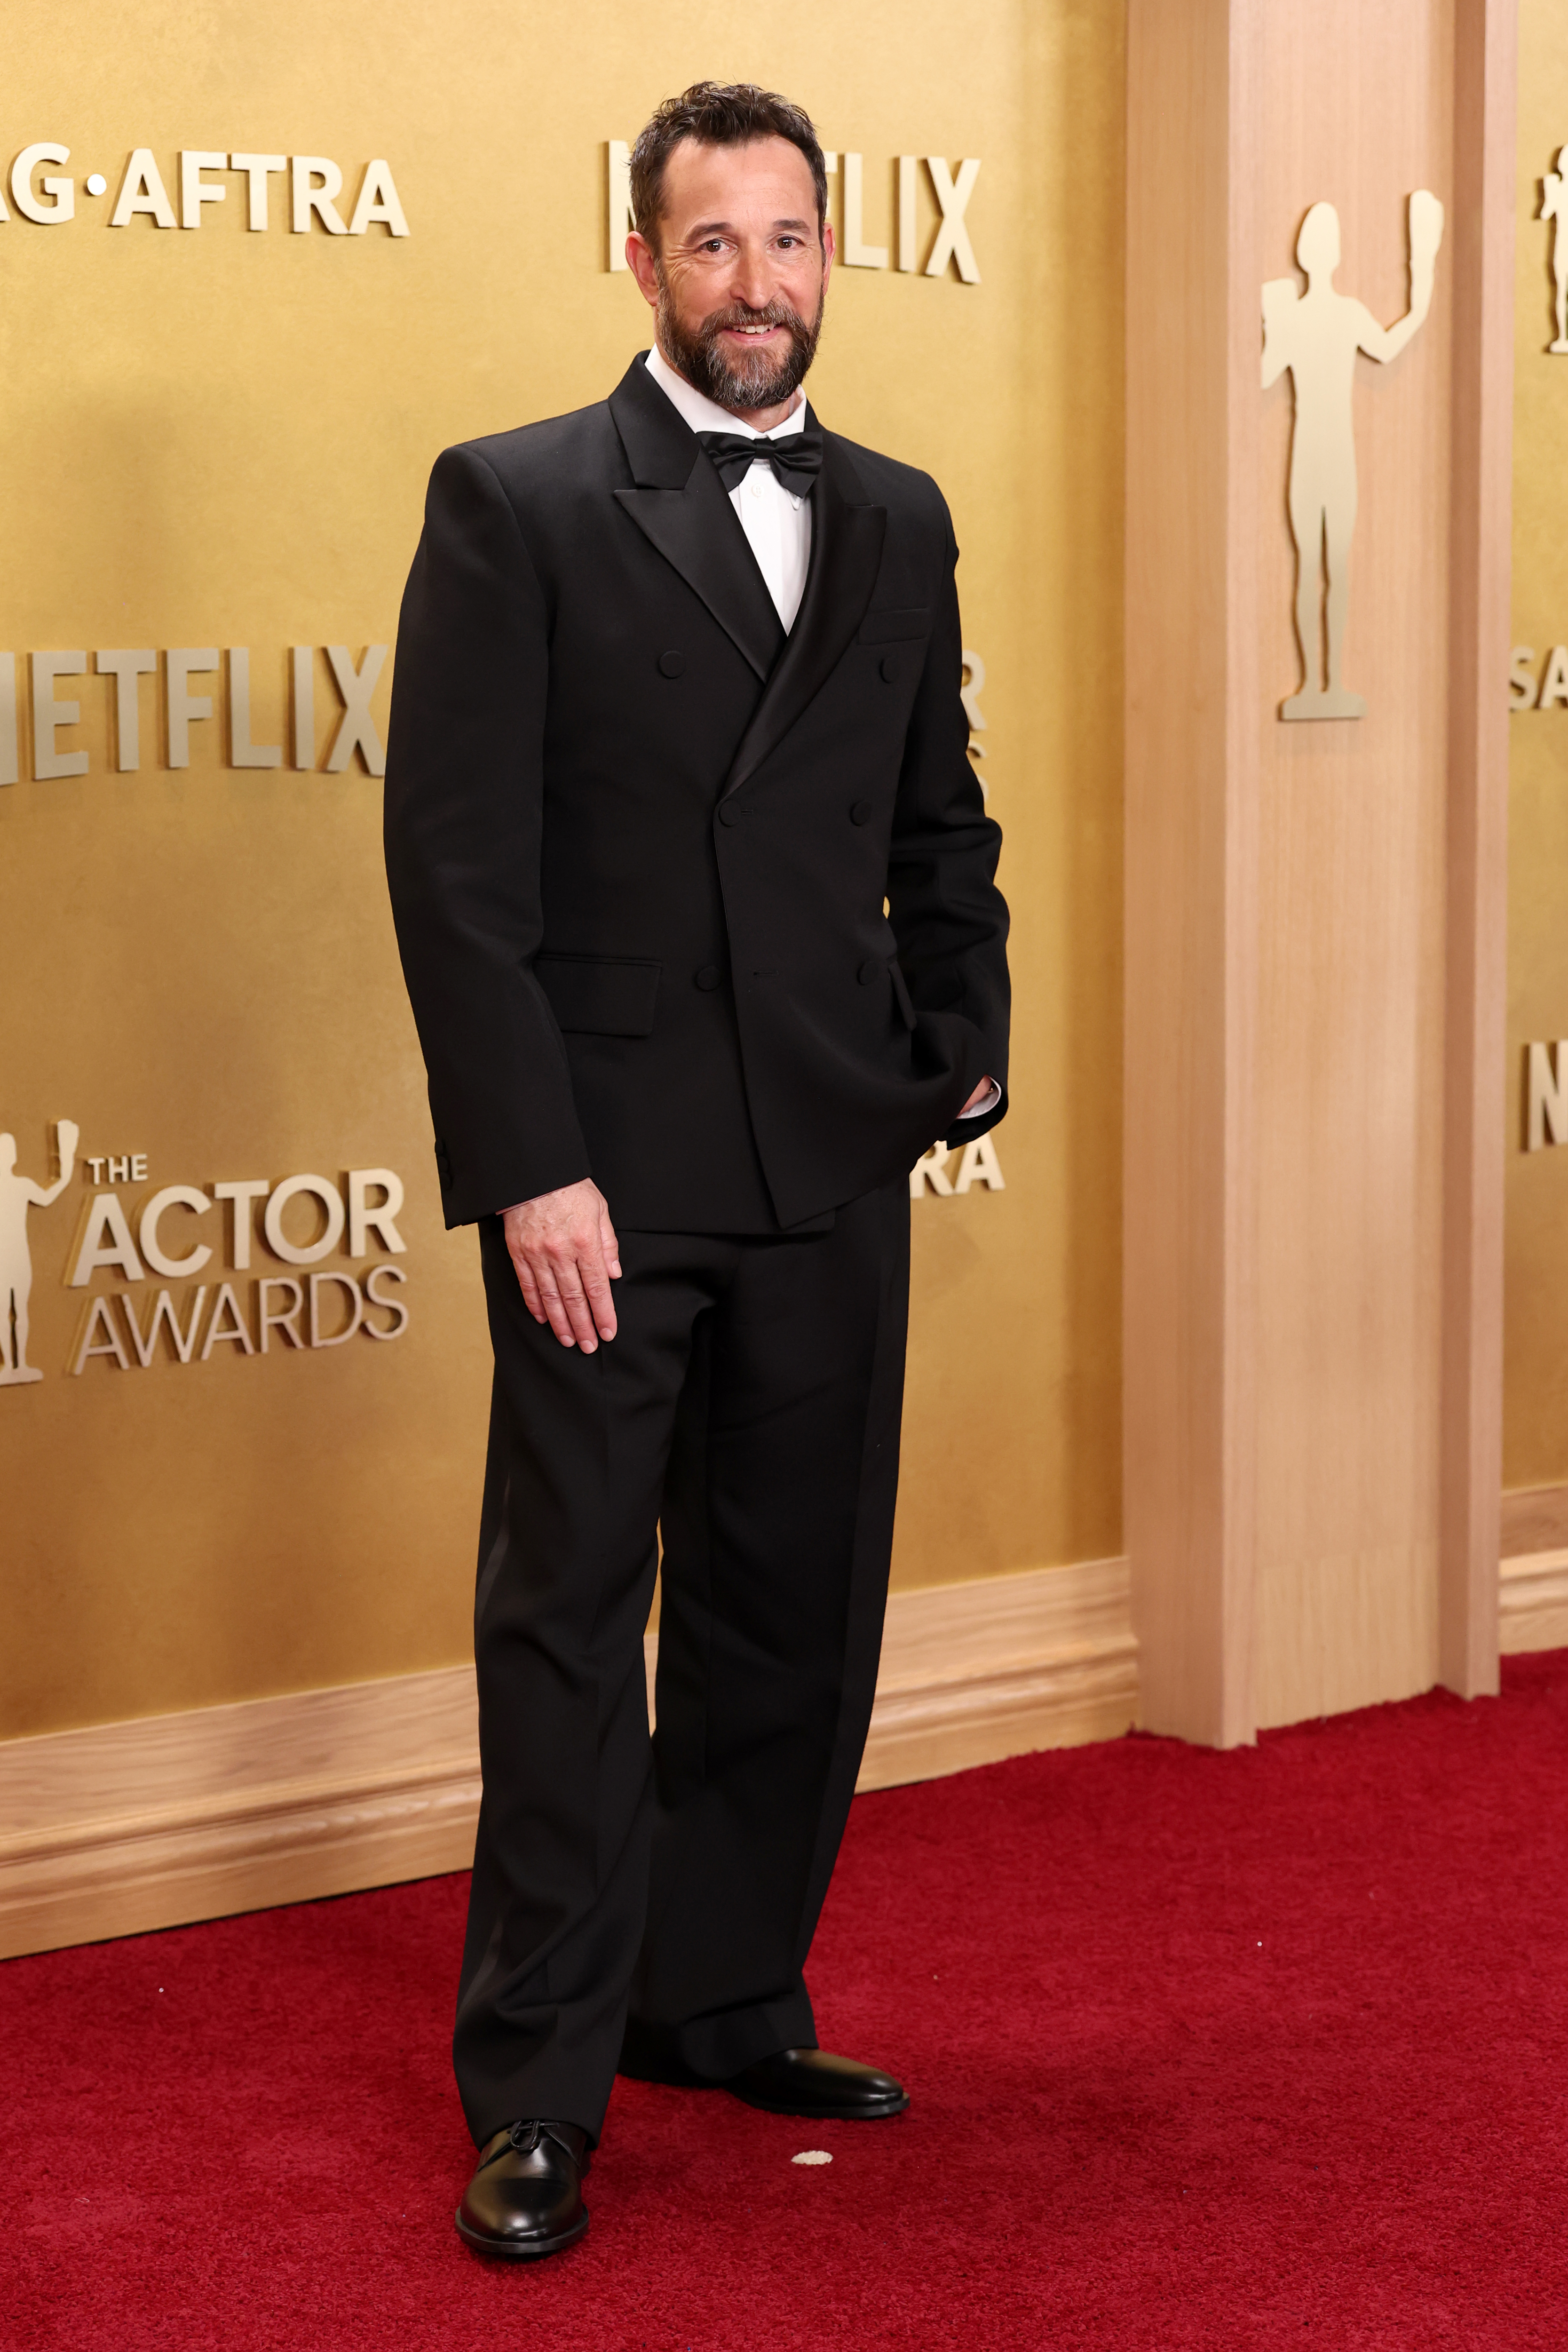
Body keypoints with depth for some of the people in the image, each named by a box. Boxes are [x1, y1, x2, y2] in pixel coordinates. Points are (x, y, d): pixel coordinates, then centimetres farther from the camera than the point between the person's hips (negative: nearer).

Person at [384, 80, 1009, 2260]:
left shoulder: (898, 524, 13)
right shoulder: (515, 505, -3)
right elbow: (457, 858, -8)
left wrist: (970, 1035, 3)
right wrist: (529, 1167, -14)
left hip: (832, 1175, 5)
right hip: (608, 1173, -5)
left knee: (797, 1617, 11)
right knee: (569, 1625, 0)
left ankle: (724, 1999, 27)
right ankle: (538, 2095, 8)